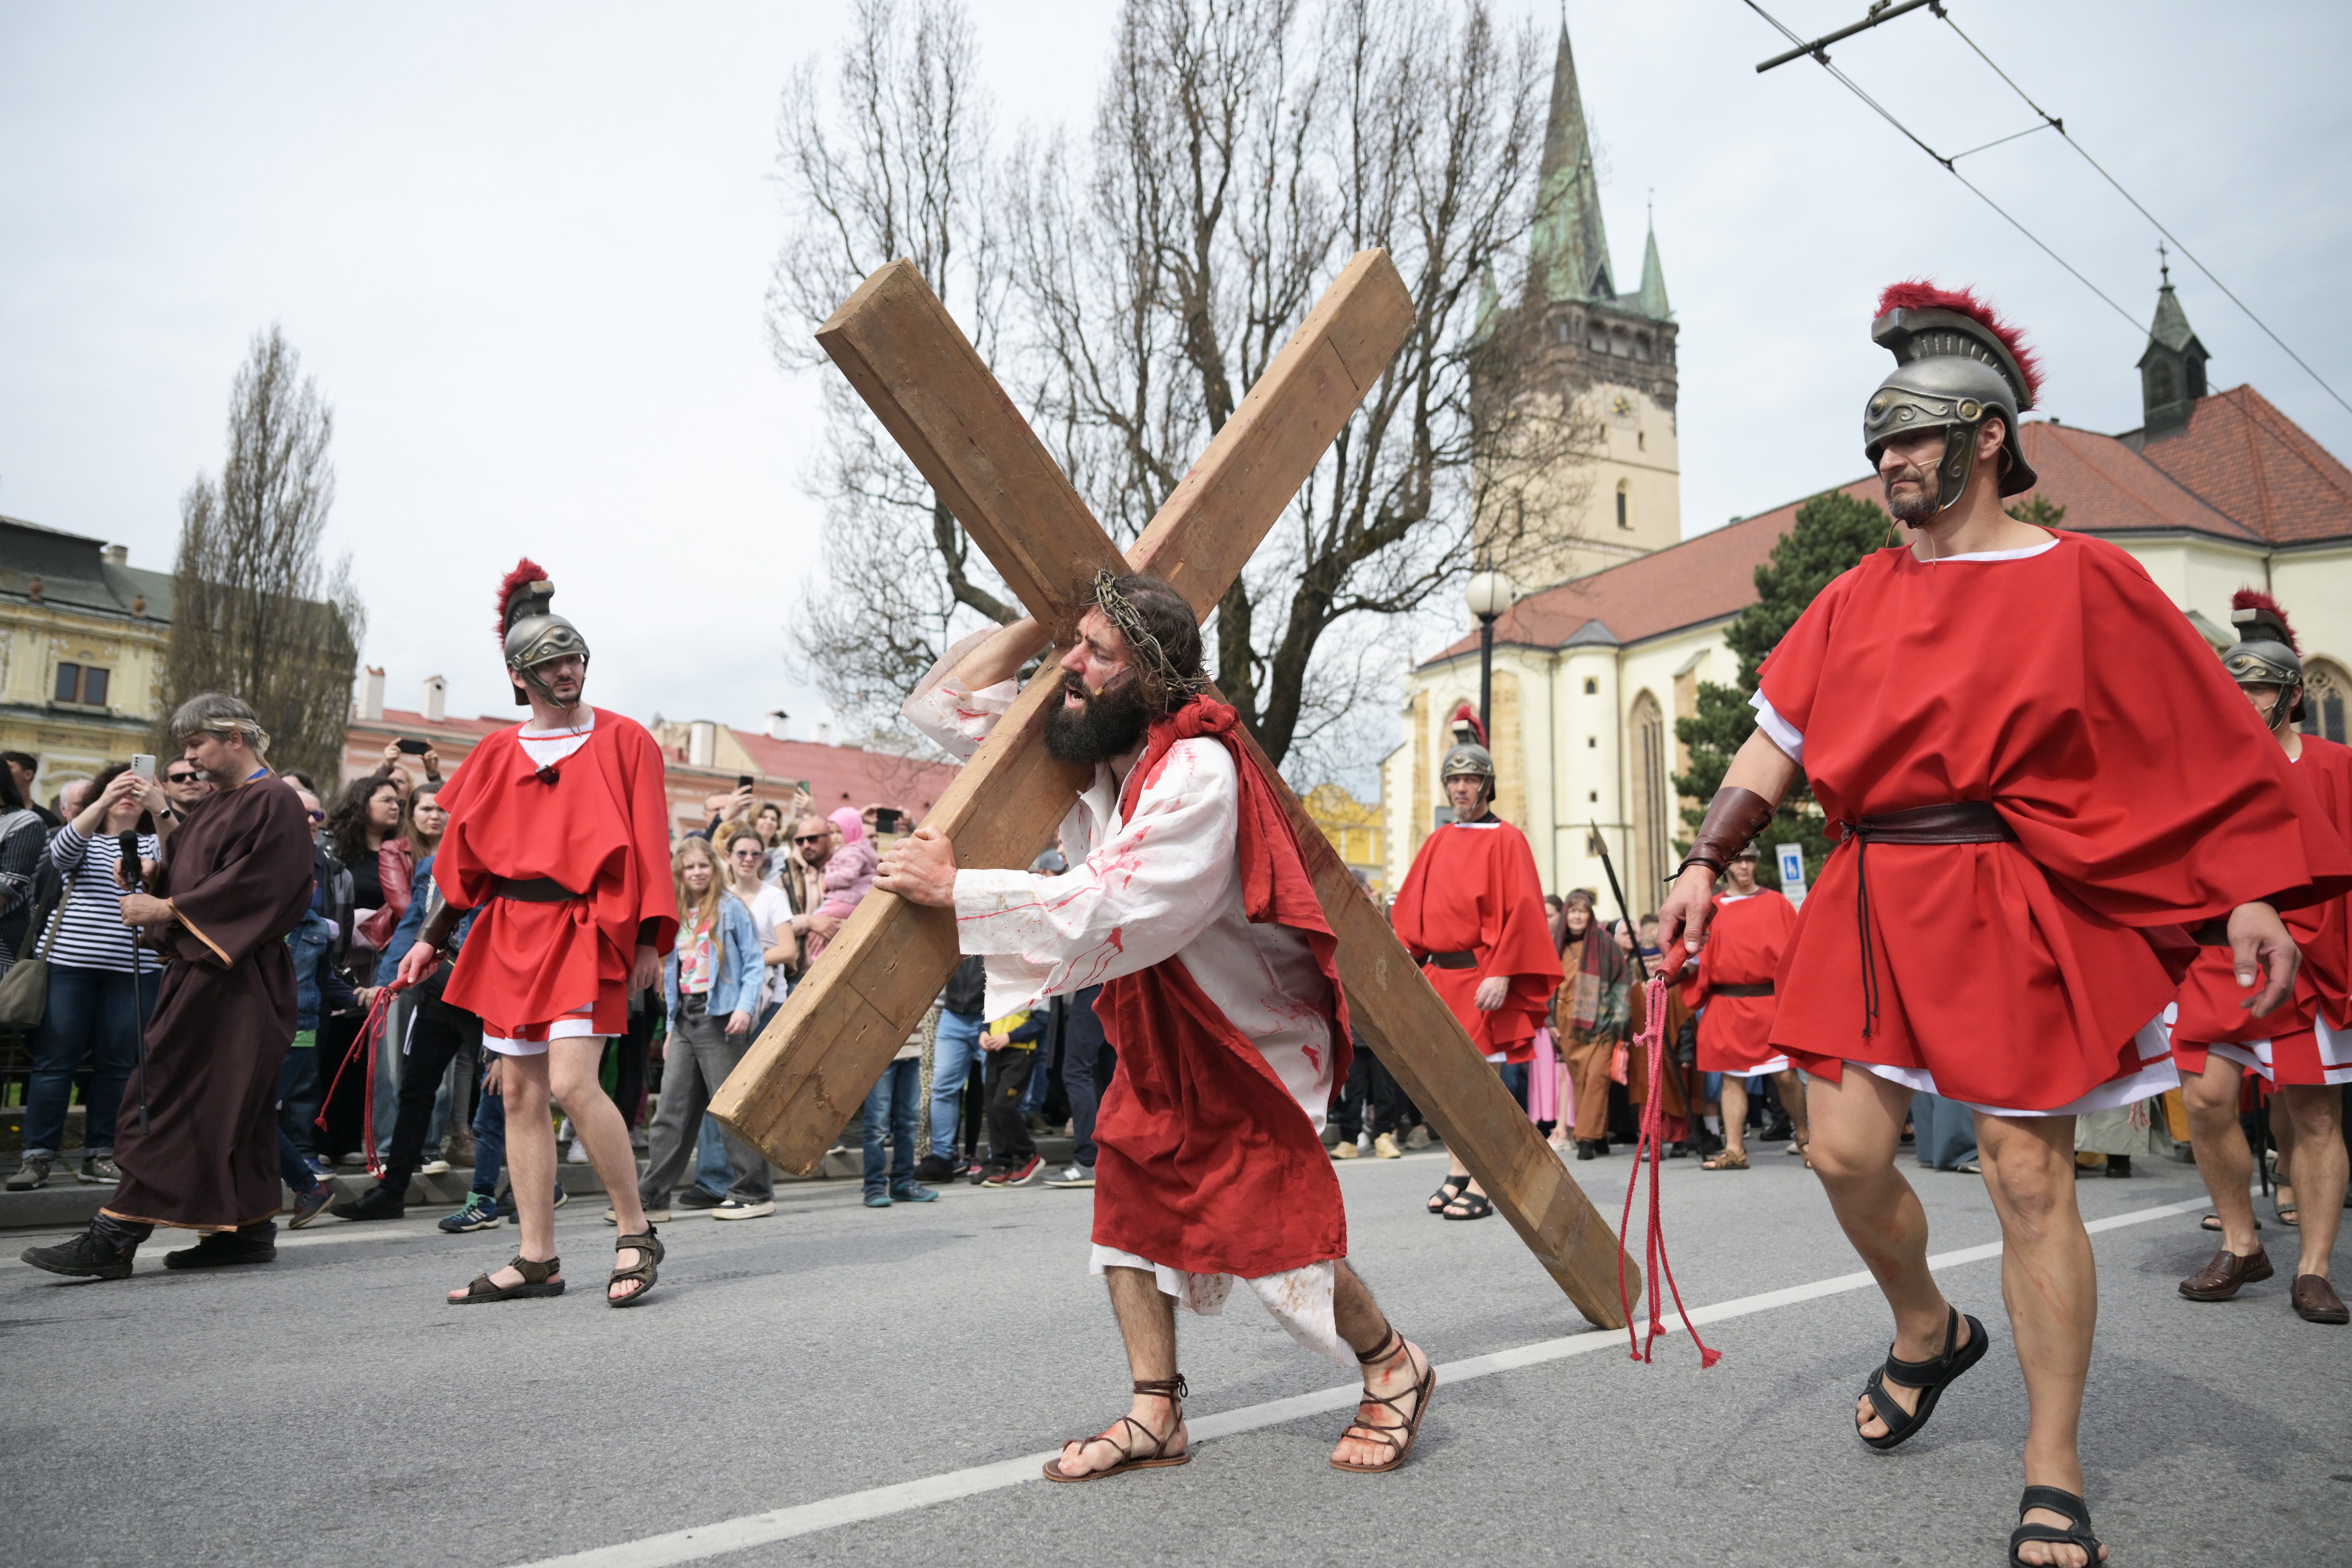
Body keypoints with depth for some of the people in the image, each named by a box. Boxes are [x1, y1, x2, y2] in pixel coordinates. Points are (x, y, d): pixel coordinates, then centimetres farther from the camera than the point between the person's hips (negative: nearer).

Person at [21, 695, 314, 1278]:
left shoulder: (274, 803, -10)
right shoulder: (218, 806, 20)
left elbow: (256, 886, -19)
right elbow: (186, 873, 21)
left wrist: (167, 908, -16)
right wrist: (147, 877, 1)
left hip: (233, 981, -9)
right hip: (199, 971, 9)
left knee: (170, 1102, -9)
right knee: (234, 1109, 10)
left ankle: (115, 1237, -8)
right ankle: (249, 1227, 15)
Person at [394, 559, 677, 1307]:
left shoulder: (624, 740, 1)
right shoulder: (499, 754, 13)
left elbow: (648, 844, -3)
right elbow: (464, 853, 17)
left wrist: (650, 936, -10)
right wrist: (432, 938, 14)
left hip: (585, 930, -5)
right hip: (510, 933, 5)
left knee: (572, 1083, -17)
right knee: (520, 1092, 5)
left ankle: (637, 1235, -2)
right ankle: (537, 1261, 13)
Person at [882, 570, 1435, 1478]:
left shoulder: (1199, 772, -30)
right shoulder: (1091, 754, -4)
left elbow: (1107, 909, -39)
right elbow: (949, 704, 3)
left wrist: (954, 887, -36)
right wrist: (1043, 618, -7)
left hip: (1252, 1032, -8)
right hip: (1158, 1028, 8)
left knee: (1267, 1220, -7)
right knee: (1129, 1195, 2)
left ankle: (1393, 1367, 18)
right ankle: (1156, 1416, 13)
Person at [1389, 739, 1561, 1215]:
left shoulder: (1506, 840, -3)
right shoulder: (1436, 844, 14)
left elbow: (1521, 910, -11)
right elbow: (1409, 911, 15)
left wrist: (1501, 974, -18)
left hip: (1482, 977, -6)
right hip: (1438, 976, 6)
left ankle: (1481, 1186, 0)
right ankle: (1456, 1174, 19)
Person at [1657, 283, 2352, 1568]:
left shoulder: (2083, 580, 1)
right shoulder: (1855, 598, 12)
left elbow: (2201, 749, 1)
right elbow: (1775, 742, 8)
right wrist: (1705, 862, -3)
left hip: (2015, 908, -4)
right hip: (1871, 903, 4)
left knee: (2029, 1180, -1)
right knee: (1846, 1150, 1)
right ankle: (1929, 1333, 33)